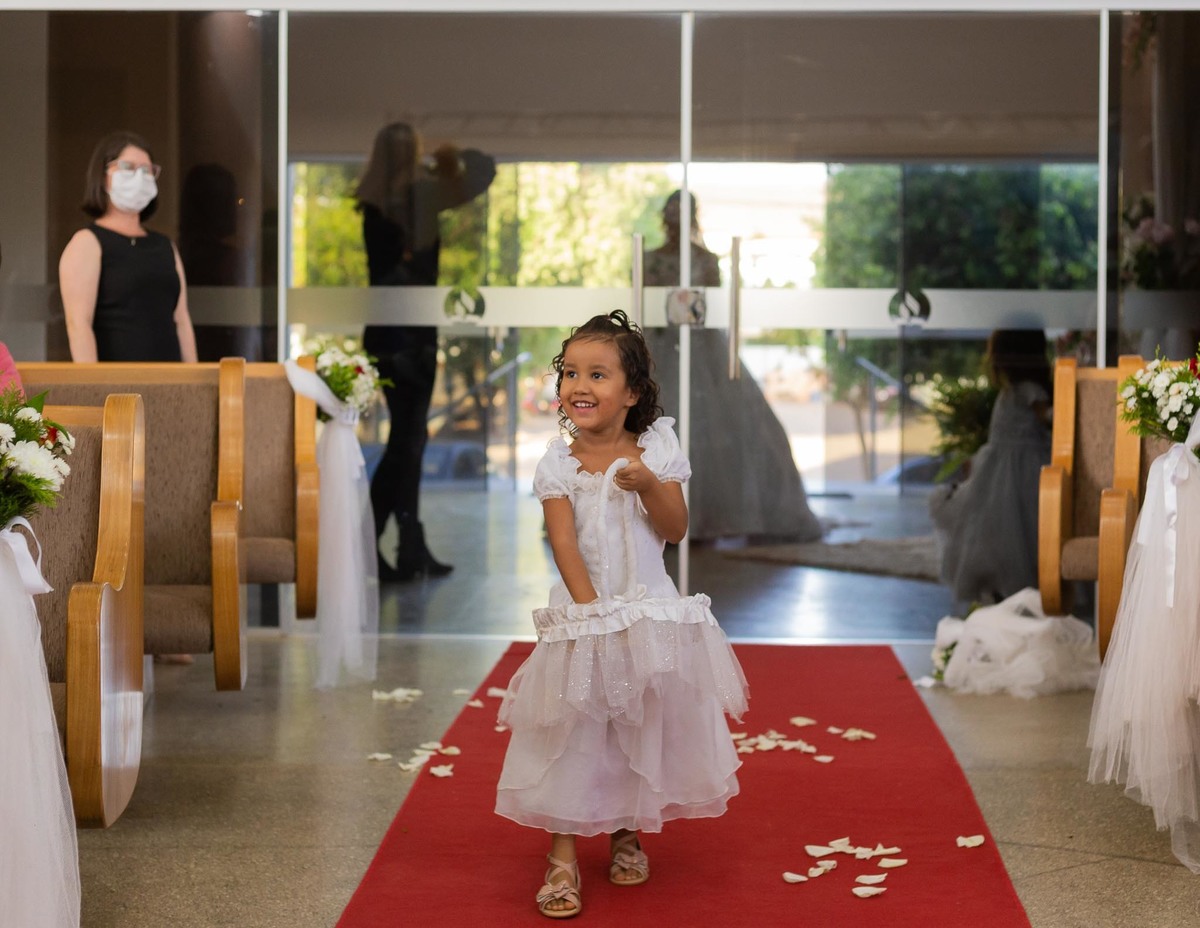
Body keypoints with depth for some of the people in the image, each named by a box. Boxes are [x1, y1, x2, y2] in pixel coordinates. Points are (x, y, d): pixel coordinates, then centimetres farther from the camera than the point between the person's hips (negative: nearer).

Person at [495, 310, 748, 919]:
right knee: (572, 732, -2)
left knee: (642, 727, 11)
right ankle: (562, 854, 5)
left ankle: (626, 833, 31)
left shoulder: (656, 449, -2)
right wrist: (590, 607, -18)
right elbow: (564, 543, -10)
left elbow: (676, 530, -5)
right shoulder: (558, 464, -5)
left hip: (649, 612, 1)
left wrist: (649, 485, -22)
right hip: (582, 614, -1)